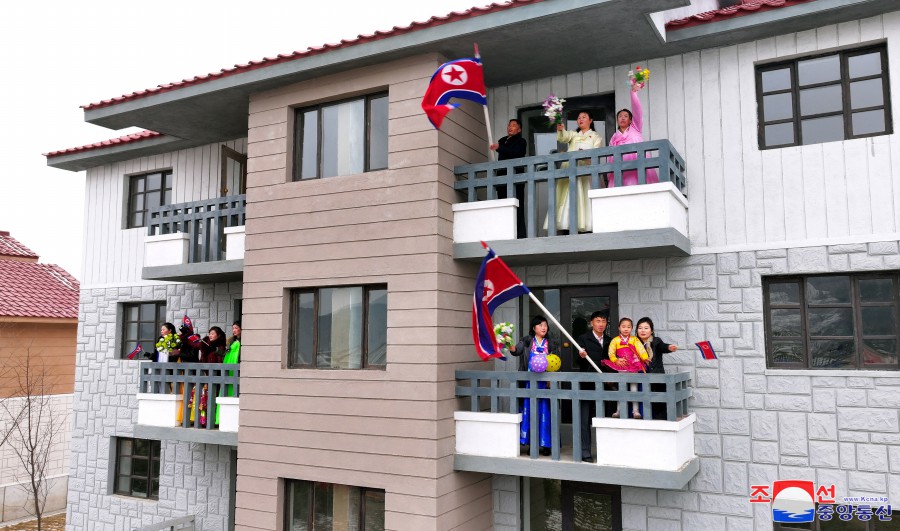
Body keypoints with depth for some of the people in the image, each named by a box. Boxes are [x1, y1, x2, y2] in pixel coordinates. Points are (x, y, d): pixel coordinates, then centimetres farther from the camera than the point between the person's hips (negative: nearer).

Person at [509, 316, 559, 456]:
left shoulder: (551, 344, 9)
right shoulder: (527, 341, 3)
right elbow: (517, 350, -14)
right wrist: (511, 348, -36)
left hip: (545, 382, 1)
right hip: (529, 381, -1)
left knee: (544, 412, 1)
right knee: (529, 411, 1)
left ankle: (545, 444, 8)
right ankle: (531, 443, 10)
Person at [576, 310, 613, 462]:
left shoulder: (609, 340, 11)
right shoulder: (583, 338, -1)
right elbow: (580, 363, -7)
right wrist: (582, 356, -28)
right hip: (587, 385, -4)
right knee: (585, 420, -1)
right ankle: (585, 452, 4)